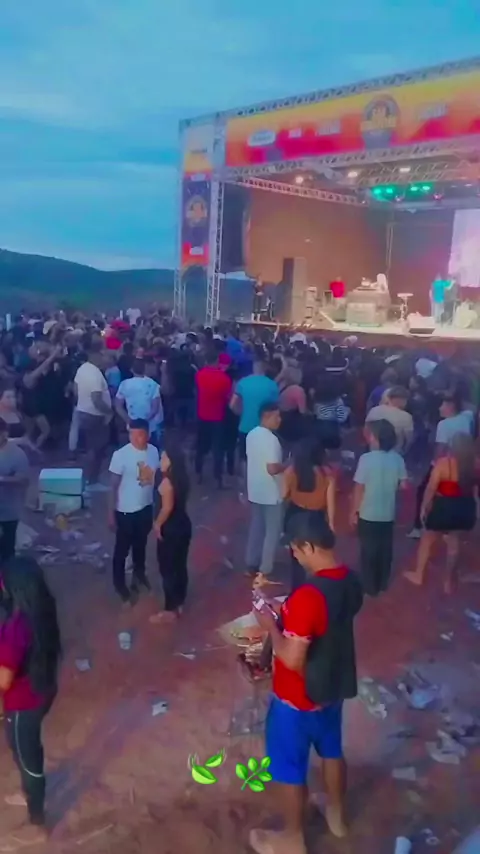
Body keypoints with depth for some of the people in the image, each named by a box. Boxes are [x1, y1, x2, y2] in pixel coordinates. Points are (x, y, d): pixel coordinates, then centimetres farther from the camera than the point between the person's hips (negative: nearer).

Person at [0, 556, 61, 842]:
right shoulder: (42, 609, -11)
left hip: (24, 703, -8)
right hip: (43, 691, 8)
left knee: (27, 757, 16)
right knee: (28, 750, 32)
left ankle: (38, 826, 39)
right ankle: (31, 795, 59)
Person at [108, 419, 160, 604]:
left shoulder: (153, 451, -7)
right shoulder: (121, 455, -22)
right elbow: (114, 486, -15)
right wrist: (111, 513, -12)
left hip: (146, 507, 5)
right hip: (126, 510, -4)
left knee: (141, 543, 25)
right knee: (122, 549, 12)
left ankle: (139, 572, 50)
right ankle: (119, 584, 32)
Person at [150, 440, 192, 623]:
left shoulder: (167, 481, -22)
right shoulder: (182, 478, 3)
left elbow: (167, 507, -21)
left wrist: (158, 524, -8)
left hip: (170, 529, -9)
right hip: (183, 525, 9)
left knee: (167, 569, 4)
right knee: (180, 566, 18)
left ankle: (170, 610, 13)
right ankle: (179, 604, 31)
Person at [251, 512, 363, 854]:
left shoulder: (307, 596, -35)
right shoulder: (351, 581, -8)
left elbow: (292, 660, -29)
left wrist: (271, 625, -14)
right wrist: (290, 615, 5)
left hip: (299, 698, -7)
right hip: (334, 686, 8)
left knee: (289, 767, 15)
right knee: (332, 750, 29)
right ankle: (337, 814, 51)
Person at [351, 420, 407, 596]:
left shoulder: (366, 458, -18)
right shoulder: (397, 459, -6)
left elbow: (359, 488, -15)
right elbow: (403, 485, 1)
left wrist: (353, 511, -5)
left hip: (368, 514, -4)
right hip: (388, 514, 4)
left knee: (368, 550, 10)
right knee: (385, 549, 18)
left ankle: (369, 586, 20)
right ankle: (383, 583, 31)